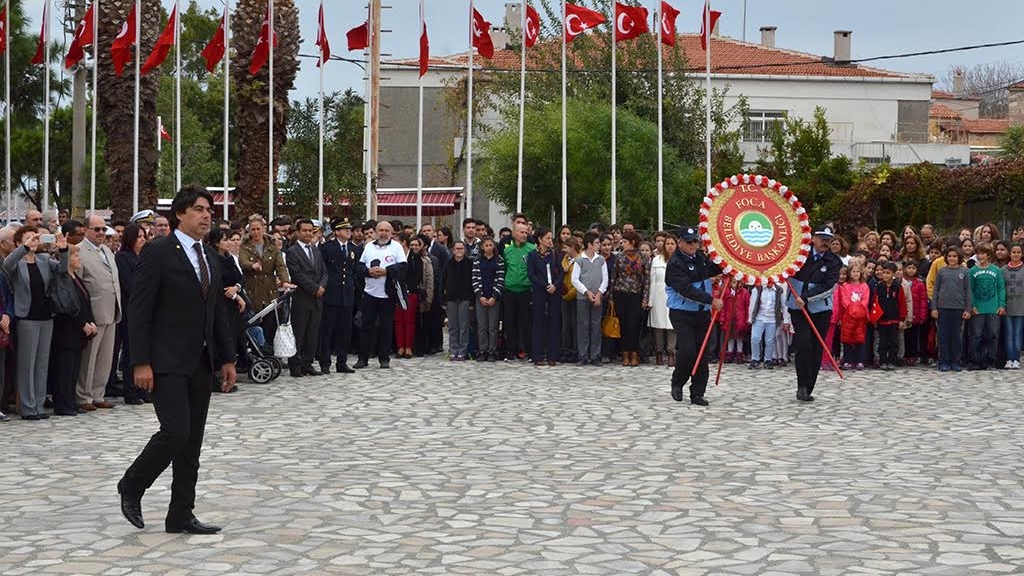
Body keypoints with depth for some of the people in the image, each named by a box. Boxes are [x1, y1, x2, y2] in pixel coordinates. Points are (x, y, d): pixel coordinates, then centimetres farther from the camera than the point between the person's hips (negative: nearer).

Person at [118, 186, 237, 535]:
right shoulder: (158, 252, -9)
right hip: (167, 363, -7)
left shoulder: (210, 257, 14)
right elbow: (139, 310, -12)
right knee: (176, 431, -14)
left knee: (192, 441, 7)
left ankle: (181, 516, 14)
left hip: (200, 363, 7)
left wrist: (227, 358, 13)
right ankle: (131, 487, 10)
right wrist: (141, 362, -17)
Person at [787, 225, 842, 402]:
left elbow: (828, 287, -11)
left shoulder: (834, 262, -1)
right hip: (798, 309, -1)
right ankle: (802, 386, -5)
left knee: (816, 351, 2)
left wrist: (805, 297, -19)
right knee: (803, 345, -15)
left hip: (820, 310, 1)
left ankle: (807, 390, 12)